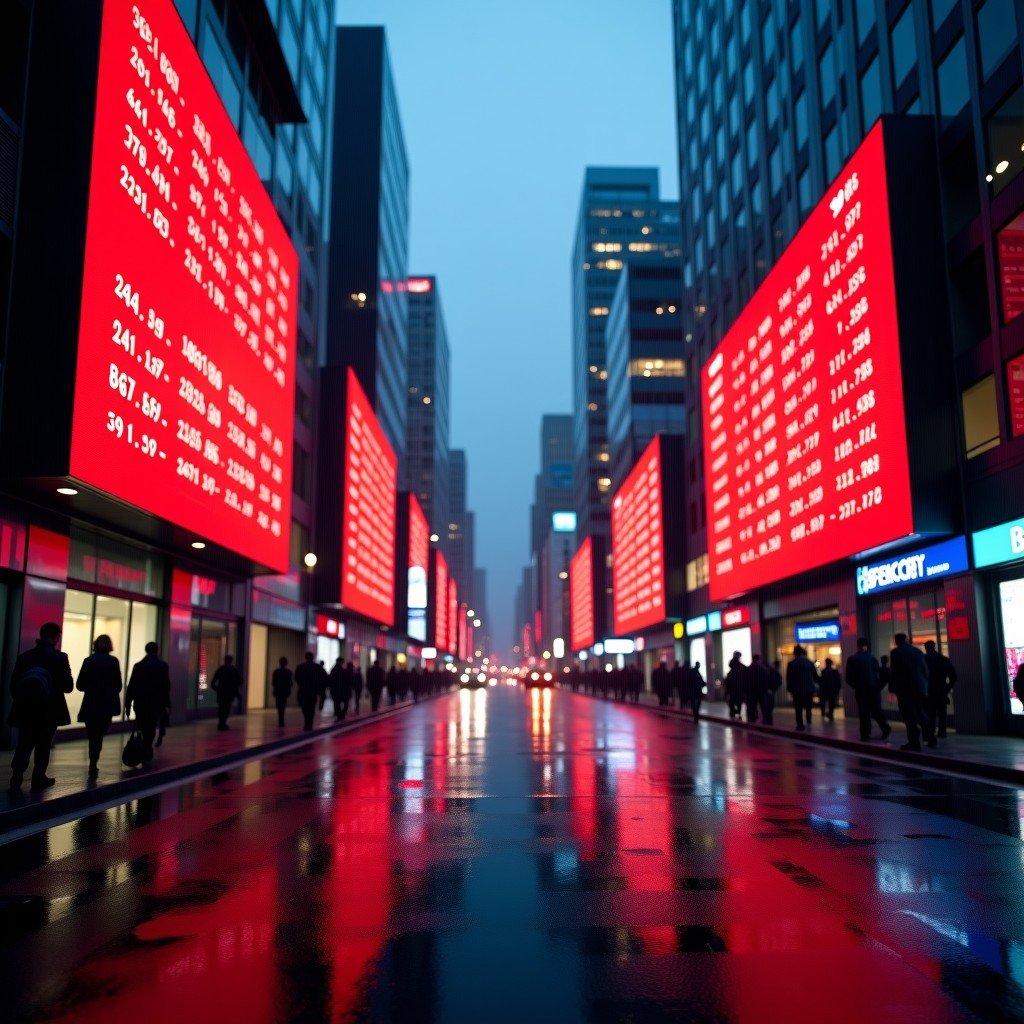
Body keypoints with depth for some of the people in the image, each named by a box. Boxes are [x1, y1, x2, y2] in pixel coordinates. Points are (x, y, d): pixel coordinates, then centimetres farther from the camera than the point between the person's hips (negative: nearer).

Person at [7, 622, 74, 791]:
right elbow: (68, 686, -10)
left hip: (24, 709, 3)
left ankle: (17, 777, 6)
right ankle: (38, 780, 11)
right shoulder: (59, 657, -9)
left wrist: (19, 701, 16)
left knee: (24, 744, 14)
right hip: (49, 710, -3)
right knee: (43, 745, 8)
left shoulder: (24, 656, 3)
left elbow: (13, 683, 4)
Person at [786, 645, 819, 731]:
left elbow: (788, 678, -5)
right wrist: (815, 683, 29)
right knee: (808, 707, 17)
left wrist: (789, 688, 5)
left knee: (799, 708, 3)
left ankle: (800, 725, 1)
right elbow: (815, 676, 9)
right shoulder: (810, 663, 2)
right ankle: (809, 723, 7)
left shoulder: (791, 664, -6)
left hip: (797, 689, -2)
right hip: (809, 688, 2)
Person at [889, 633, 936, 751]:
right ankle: (931, 739, 15)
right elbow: (926, 670, 10)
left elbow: (894, 672, -8)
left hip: (904, 689, -5)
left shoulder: (895, 652, -5)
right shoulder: (919, 651, 9)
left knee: (909, 716, -3)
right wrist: (925, 686, 16)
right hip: (920, 688, 5)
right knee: (923, 714, 15)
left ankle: (914, 742, -5)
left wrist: (892, 688, -2)